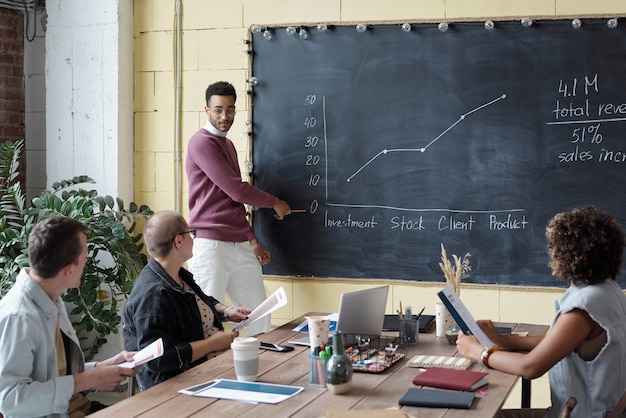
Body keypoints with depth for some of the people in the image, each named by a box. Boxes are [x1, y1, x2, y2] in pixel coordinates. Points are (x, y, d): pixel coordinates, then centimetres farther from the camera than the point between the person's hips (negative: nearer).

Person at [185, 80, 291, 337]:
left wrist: (253, 241, 17)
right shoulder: (202, 143, -9)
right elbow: (237, 190, -13)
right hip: (211, 246, -8)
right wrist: (275, 203, 2)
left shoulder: (227, 145, 20)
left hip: (241, 246, 9)